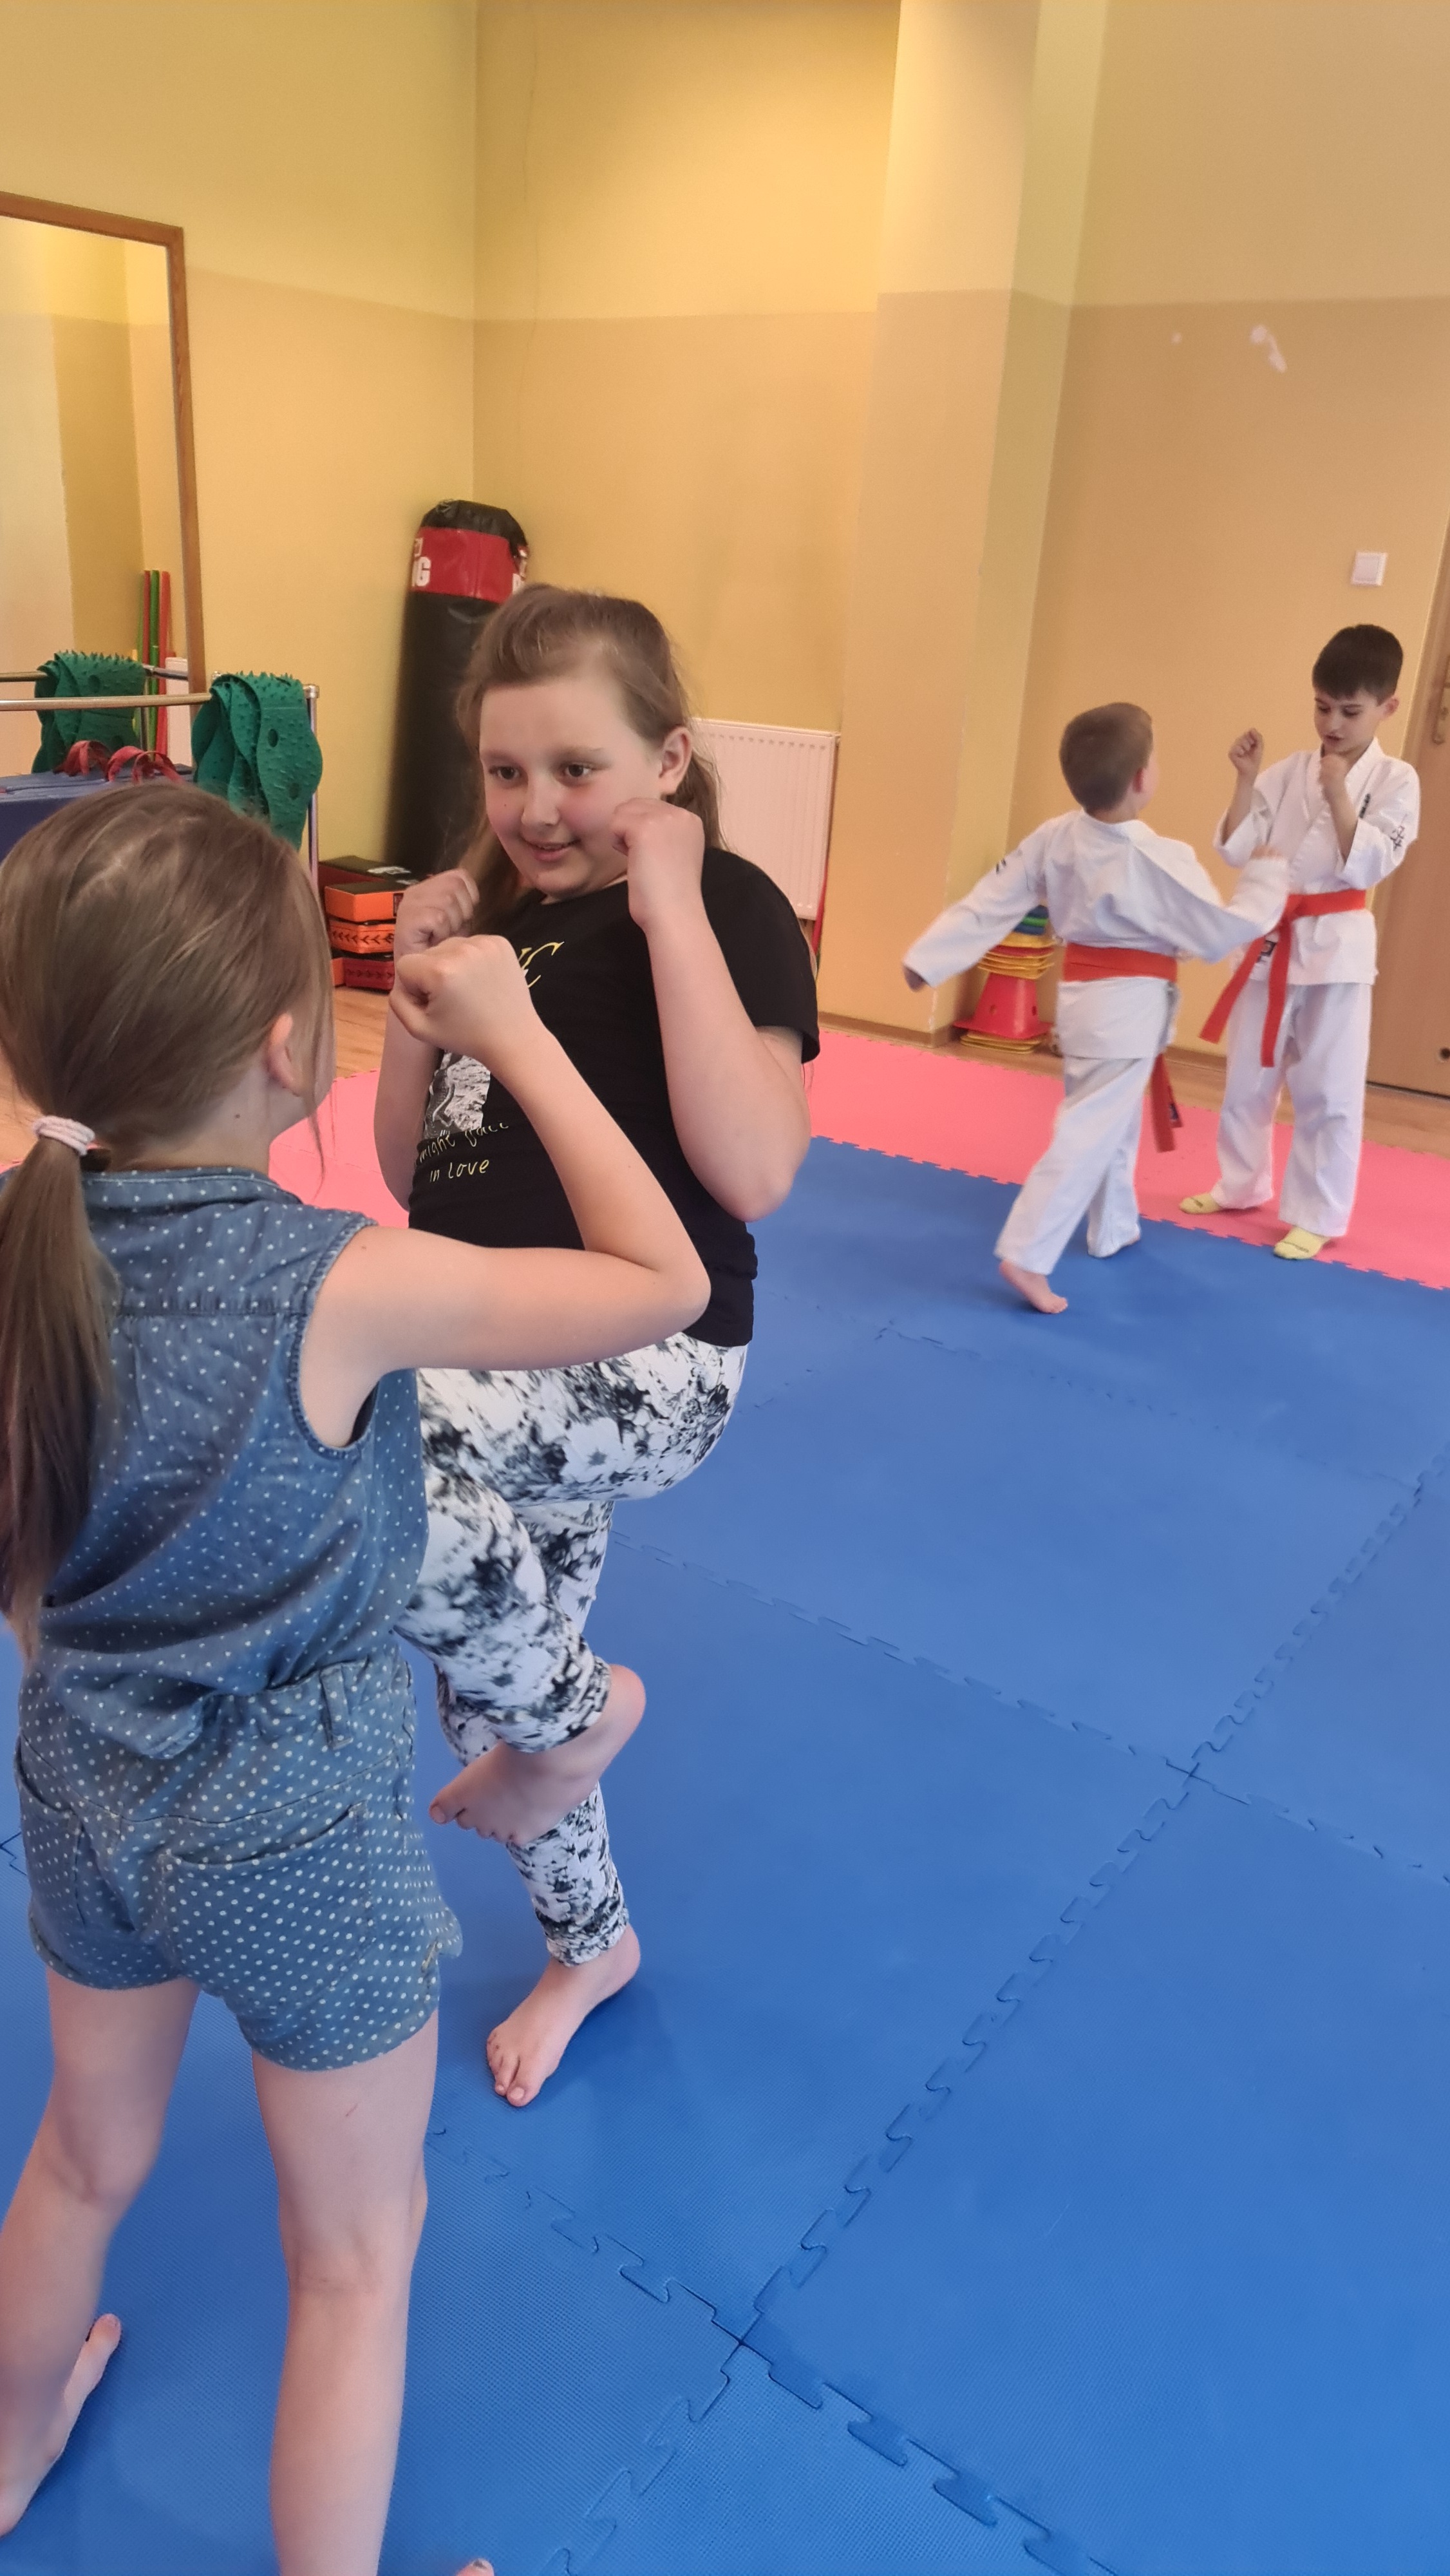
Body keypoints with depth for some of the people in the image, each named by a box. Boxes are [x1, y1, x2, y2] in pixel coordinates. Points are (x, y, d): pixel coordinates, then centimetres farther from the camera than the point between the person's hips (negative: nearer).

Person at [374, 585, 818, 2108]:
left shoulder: (726, 913, -11)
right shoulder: (503, 914, 7)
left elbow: (753, 1170, -28)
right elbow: (410, 1170, 9)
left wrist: (671, 904, -23)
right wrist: (424, 981, -5)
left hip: (647, 1373, -7)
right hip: (502, 1377, 7)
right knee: (490, 1679, 19)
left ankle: (568, 1706, -4)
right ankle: (591, 1944, 49)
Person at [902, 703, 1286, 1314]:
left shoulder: (1054, 837, -5)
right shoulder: (1161, 861, -21)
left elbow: (988, 904, -2)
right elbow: (1220, 933, -11)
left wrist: (928, 960, 4)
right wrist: (1267, 875, 3)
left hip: (1082, 992, 8)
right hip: (1129, 1006, -8)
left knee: (1114, 1123, 25)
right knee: (1089, 1133, -7)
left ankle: (1114, 1229, 41)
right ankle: (1027, 1256, -12)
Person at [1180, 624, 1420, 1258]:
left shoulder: (1394, 781, -4)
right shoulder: (1290, 771, 5)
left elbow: (1368, 866, -13)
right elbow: (1236, 850, 0)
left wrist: (1338, 795, -19)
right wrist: (1246, 780, -11)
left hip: (1337, 946, -4)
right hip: (1272, 940, 4)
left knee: (1328, 1090, 0)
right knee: (1248, 1077, 14)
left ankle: (1315, 1216, 11)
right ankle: (1241, 1185, 33)